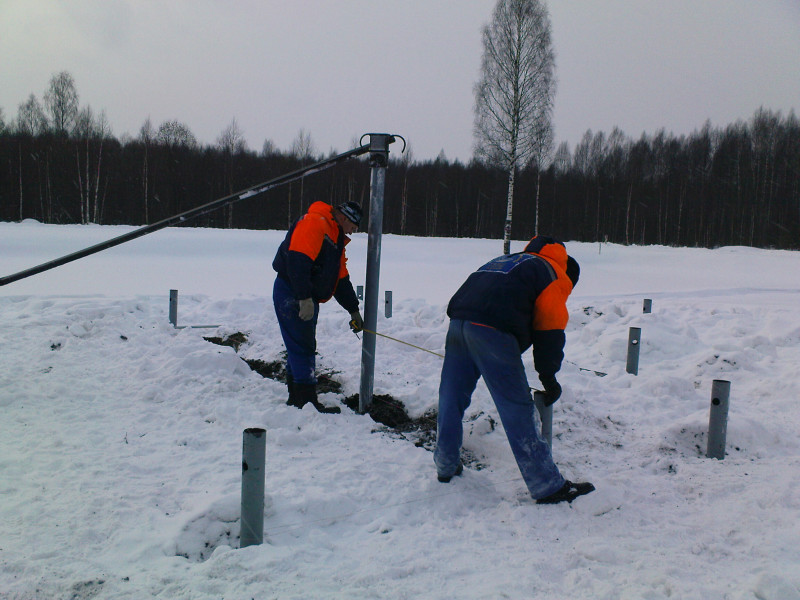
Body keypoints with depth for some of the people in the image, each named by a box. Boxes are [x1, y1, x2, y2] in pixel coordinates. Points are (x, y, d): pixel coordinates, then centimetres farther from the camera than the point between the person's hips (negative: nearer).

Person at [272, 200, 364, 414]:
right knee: (302, 348, -9)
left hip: (306, 299, 10)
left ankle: (296, 398, 22)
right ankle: (307, 402, -7)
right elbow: (297, 260, -25)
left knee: (303, 348, 13)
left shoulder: (336, 239, 20)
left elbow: (341, 279, 23)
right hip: (291, 295, -10)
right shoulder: (314, 222, -13)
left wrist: (353, 310, 21)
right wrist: (304, 298, -28)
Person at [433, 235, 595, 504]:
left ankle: (446, 466, 32)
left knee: (452, 399, 19)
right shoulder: (554, 274, 15)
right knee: (517, 410, -2)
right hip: (493, 331, -7)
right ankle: (548, 486, 4)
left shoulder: (505, 260, 36)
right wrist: (548, 376, 13)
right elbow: (549, 330, 5)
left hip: (458, 322, 7)